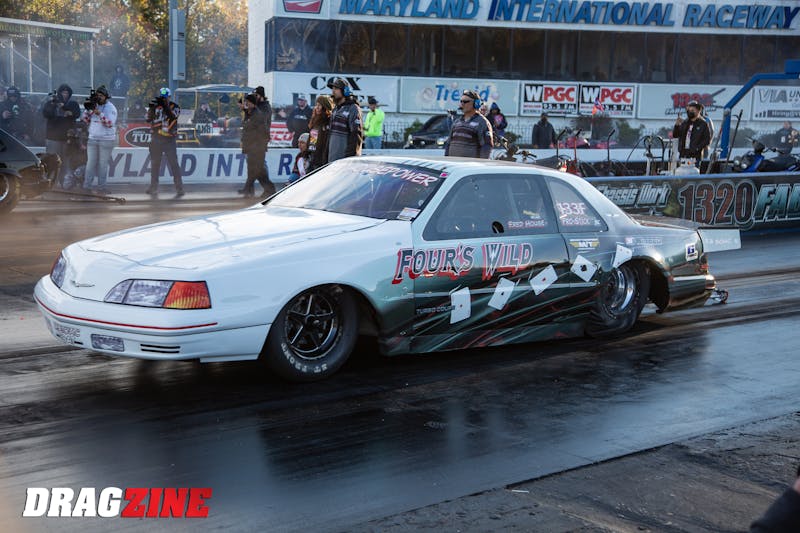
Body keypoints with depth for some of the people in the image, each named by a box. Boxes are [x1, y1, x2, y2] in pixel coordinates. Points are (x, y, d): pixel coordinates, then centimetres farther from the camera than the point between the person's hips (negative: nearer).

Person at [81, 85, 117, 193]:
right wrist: (88, 109, -7)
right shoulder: (93, 105, 9)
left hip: (106, 140, -4)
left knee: (103, 164, 0)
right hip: (92, 139, 4)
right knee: (90, 162, 2)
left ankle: (101, 187, 4)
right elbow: (85, 120, 8)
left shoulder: (111, 108, -4)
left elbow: (110, 123, -16)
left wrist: (99, 113, -23)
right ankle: (86, 186, 2)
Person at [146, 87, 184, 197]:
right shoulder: (156, 106, 7)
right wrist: (151, 108, -15)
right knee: (155, 163, 12)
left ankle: (179, 188, -9)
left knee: (173, 163, -10)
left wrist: (165, 106, -28)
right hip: (156, 139, 4)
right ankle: (154, 188, 24)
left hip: (170, 139, -3)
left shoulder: (174, 107, -1)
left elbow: (172, 117, -20)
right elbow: (149, 120, -1)